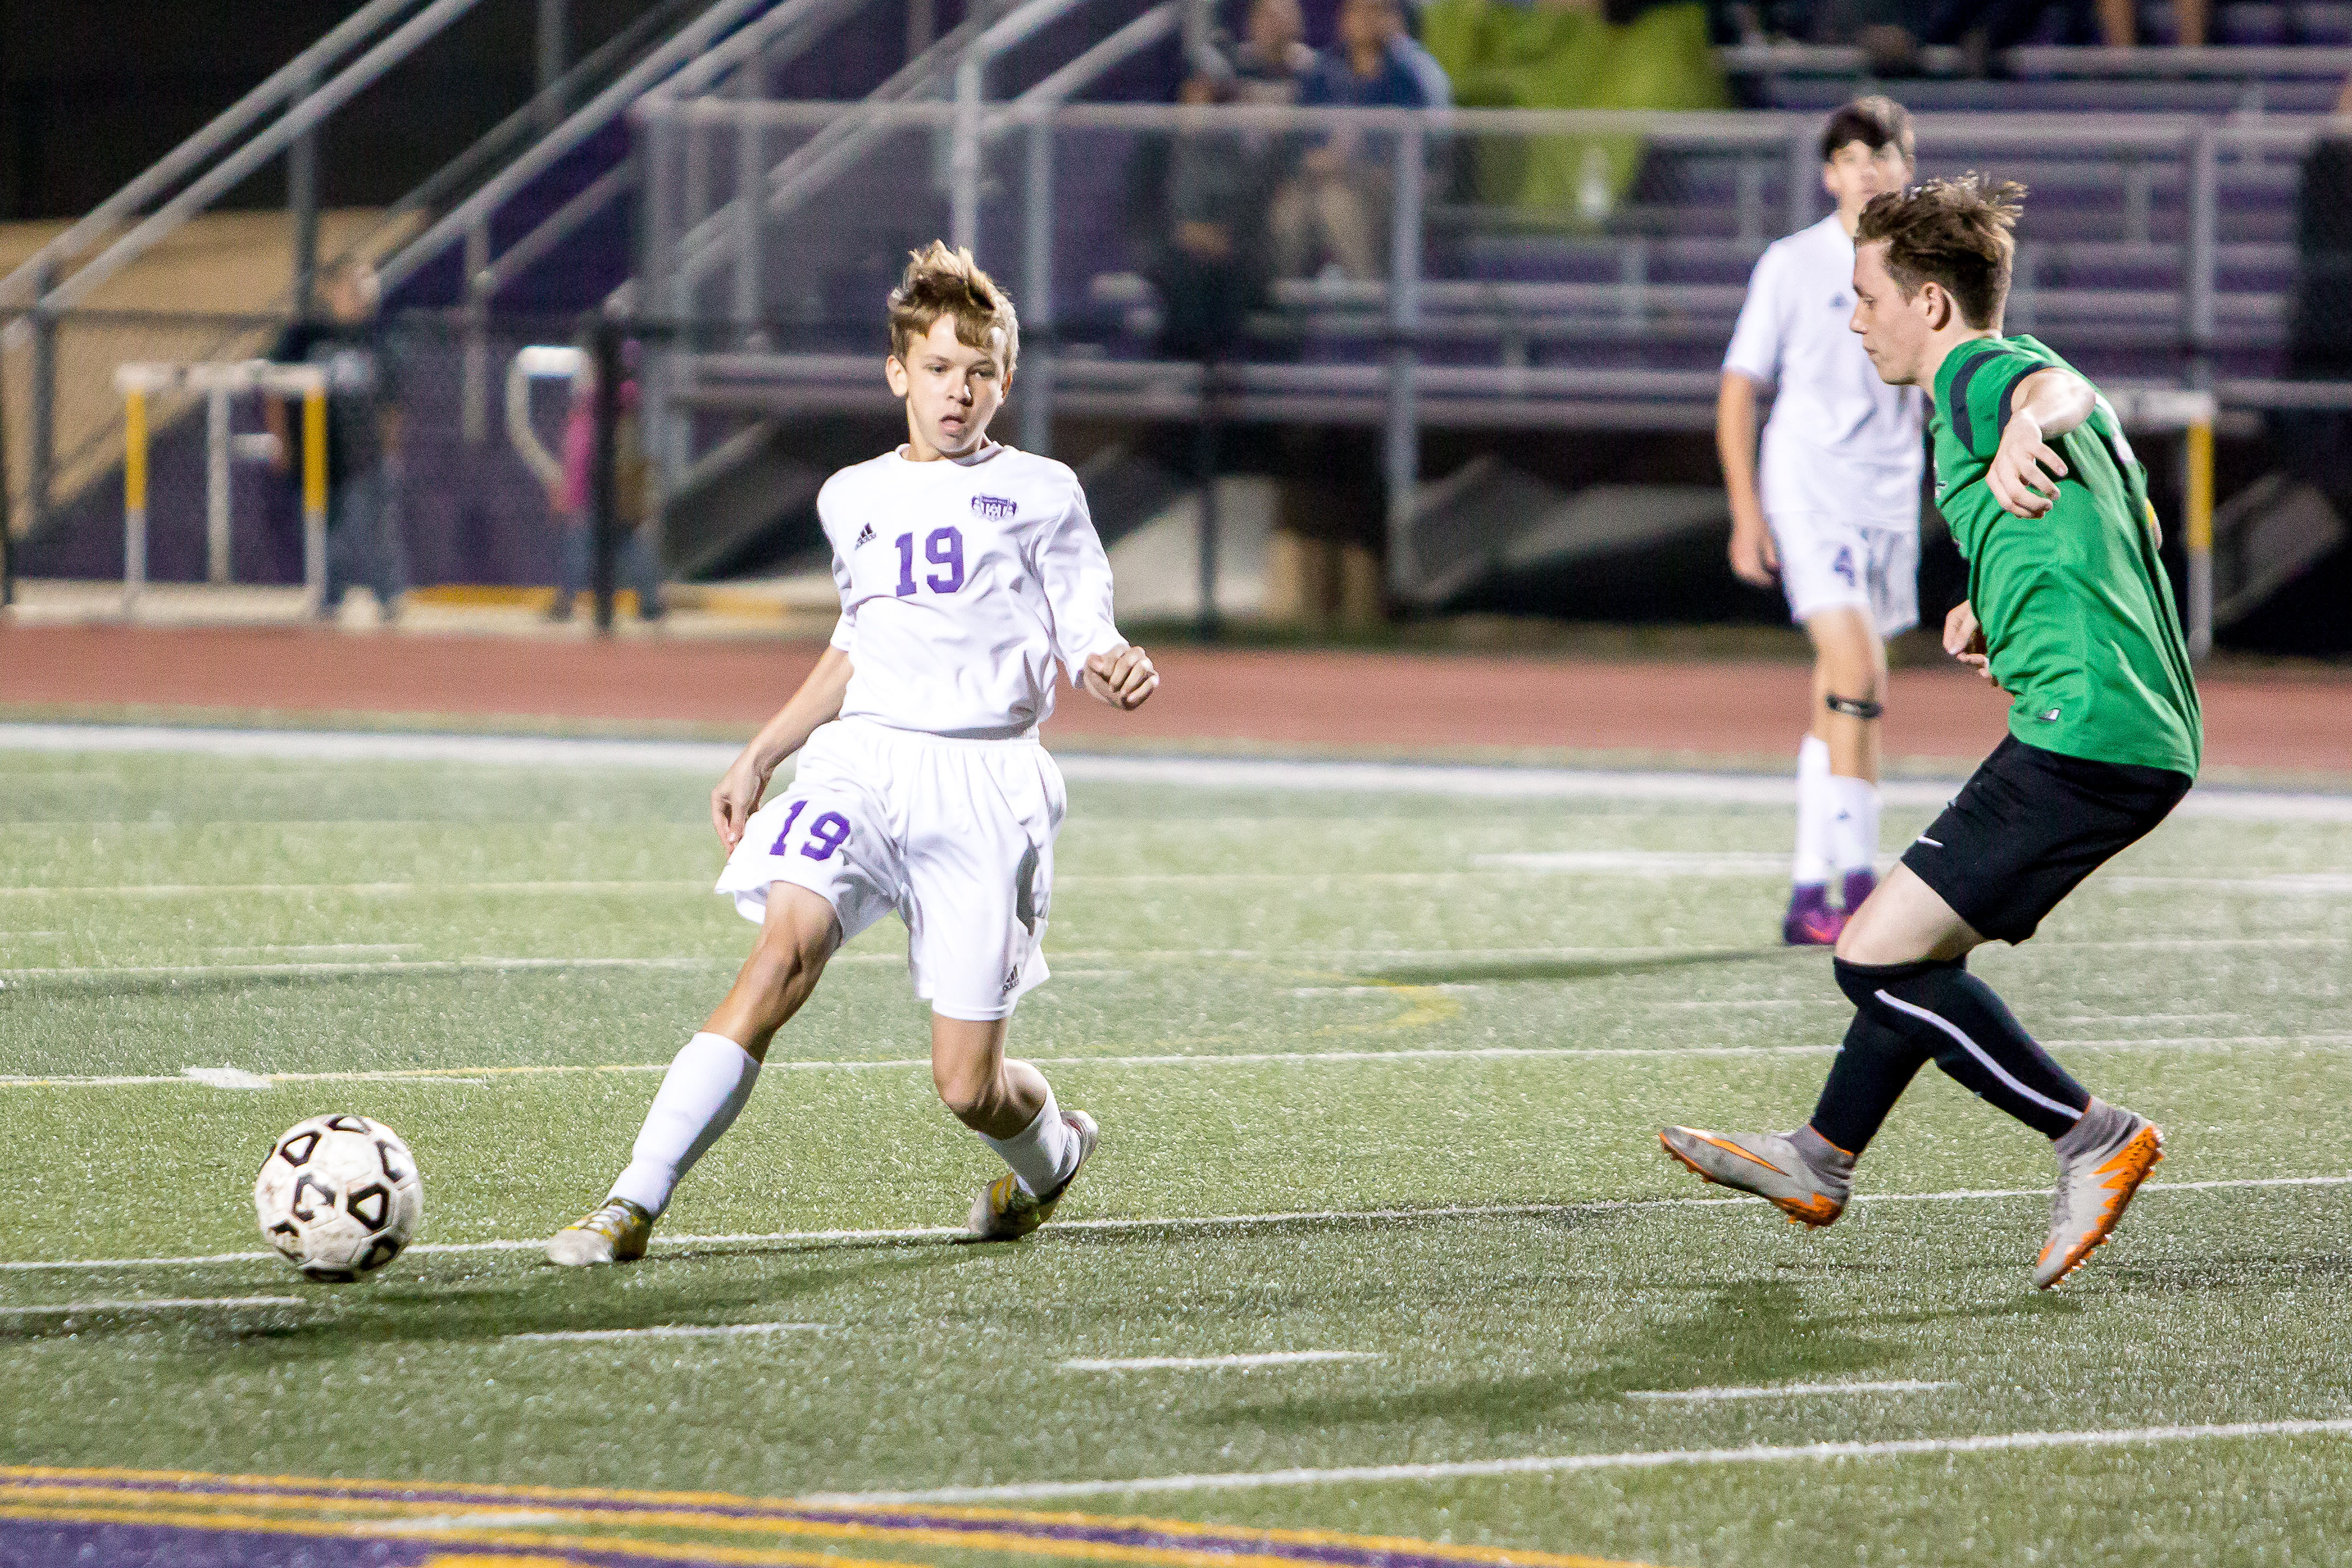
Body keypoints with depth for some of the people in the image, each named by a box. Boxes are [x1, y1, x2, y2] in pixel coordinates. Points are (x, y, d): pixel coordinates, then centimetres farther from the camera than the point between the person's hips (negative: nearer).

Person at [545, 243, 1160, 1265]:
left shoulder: (1040, 494, 6)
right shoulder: (853, 500, 16)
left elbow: (1086, 633, 5)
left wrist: (1112, 668, -19)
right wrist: (759, 757, 22)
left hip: (986, 778, -2)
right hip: (862, 758, 2)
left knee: (966, 1087, -4)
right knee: (783, 953, -25)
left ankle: (1054, 1150, 34)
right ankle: (633, 1205, -29)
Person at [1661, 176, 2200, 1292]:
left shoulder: (1977, 375, -7)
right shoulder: (2011, 380, 24)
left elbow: (2057, 387, -33)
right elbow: (2128, 535, 38)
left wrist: (2027, 427, -57)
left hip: (2083, 730, -11)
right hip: (2145, 735, 11)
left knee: (1879, 962, -10)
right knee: (1920, 945, 25)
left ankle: (2092, 1138, -5)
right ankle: (1821, 1160, 38)